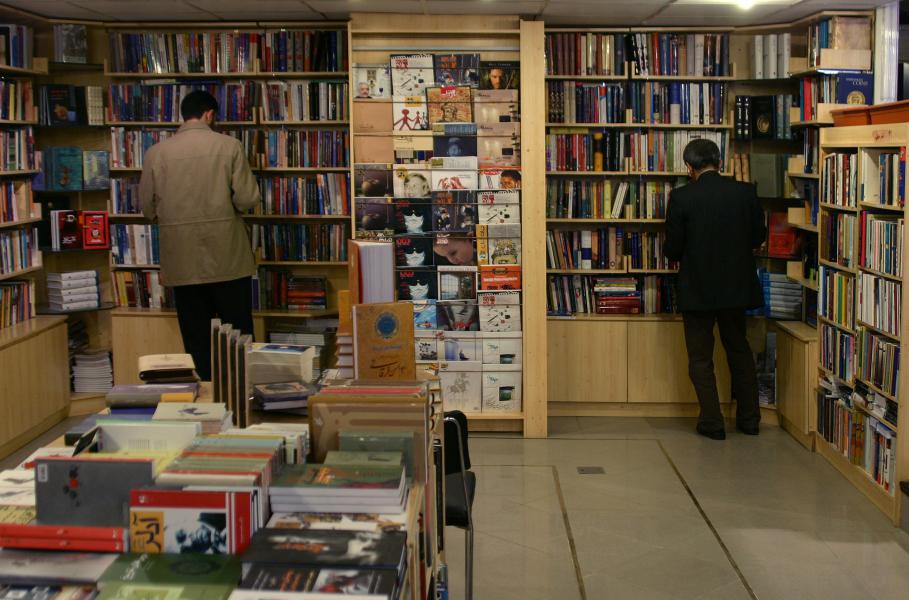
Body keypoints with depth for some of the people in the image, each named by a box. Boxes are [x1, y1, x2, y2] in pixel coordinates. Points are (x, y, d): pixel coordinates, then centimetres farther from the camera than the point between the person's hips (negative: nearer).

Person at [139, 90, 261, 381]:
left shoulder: (156, 152, 0)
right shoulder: (229, 146, -5)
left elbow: (147, 207, 6)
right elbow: (248, 199, -8)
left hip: (184, 263, 2)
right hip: (228, 259, -2)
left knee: (196, 340, 10)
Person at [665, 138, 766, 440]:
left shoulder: (681, 197, -15)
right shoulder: (745, 192, -5)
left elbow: (672, 249, -11)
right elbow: (758, 236, 4)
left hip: (697, 290, -4)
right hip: (736, 287, 4)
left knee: (701, 358, 9)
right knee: (739, 350, 20)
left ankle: (712, 423, 10)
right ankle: (749, 418, 26)